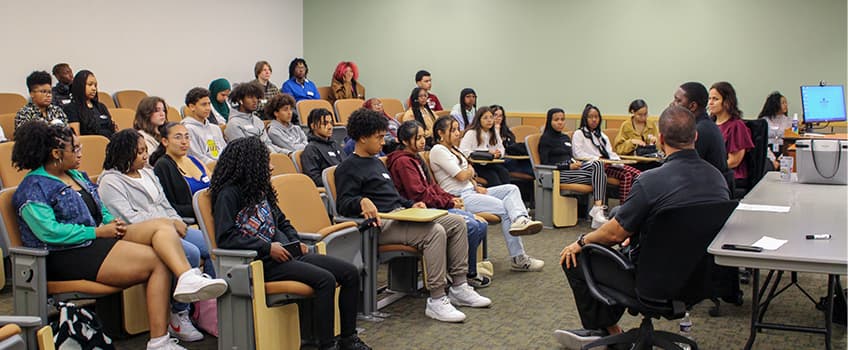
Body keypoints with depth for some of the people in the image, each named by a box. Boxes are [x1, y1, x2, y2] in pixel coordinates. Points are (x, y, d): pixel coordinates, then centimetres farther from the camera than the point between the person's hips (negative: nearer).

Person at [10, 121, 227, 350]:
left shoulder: (76, 175, 22)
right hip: (67, 256, -8)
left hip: (99, 239, 9)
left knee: (163, 225, -19)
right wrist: (98, 232, -16)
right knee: (158, 261, -22)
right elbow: (49, 231, -19)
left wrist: (112, 223, 3)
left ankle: (188, 279, -44)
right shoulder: (33, 189, -6)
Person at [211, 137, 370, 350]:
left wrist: (296, 242, 7)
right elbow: (225, 238, -14)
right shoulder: (229, 193, -5)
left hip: (286, 254, 8)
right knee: (325, 280, -29)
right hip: (264, 263, -8)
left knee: (350, 273, -6)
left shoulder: (259, 189, 20)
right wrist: (268, 248, -18)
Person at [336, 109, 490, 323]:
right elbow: (343, 204, -13)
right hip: (382, 223, -10)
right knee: (435, 232, -30)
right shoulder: (348, 168, -3)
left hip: (400, 215, 10)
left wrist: (411, 205, 15)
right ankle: (436, 301, -26)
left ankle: (459, 288, 1)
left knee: (457, 222, -1)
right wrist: (362, 201, -33)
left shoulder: (377, 162, 26)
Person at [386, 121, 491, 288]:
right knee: (471, 227, -22)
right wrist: (448, 203, -12)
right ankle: (469, 273, -4)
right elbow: (418, 195, -17)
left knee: (481, 225, -3)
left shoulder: (416, 158, 20)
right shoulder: (403, 161, -11)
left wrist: (451, 198, 4)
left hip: (435, 206, 10)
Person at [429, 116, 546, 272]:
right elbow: (461, 176, -15)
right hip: (459, 197, -10)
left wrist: (476, 187, 2)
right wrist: (470, 171, 7)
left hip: (470, 191, 10)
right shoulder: (438, 151, -9)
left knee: (511, 189, -9)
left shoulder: (453, 148, 22)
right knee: (503, 207, -20)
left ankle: (520, 219, -37)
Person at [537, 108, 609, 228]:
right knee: (597, 177, -24)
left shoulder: (566, 137, 26)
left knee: (597, 164, -25)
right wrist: (569, 166, -13)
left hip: (571, 169, 7)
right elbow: (545, 164, -6)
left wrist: (575, 163, 1)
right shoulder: (546, 138, 2)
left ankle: (598, 208, -34)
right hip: (558, 173, -7)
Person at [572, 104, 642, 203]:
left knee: (637, 174, -19)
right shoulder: (578, 134, 9)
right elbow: (578, 154, -5)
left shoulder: (602, 135, 30)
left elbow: (610, 153, 19)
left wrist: (618, 162, -3)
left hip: (608, 164, 7)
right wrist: (597, 159, -15)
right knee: (626, 175, -29)